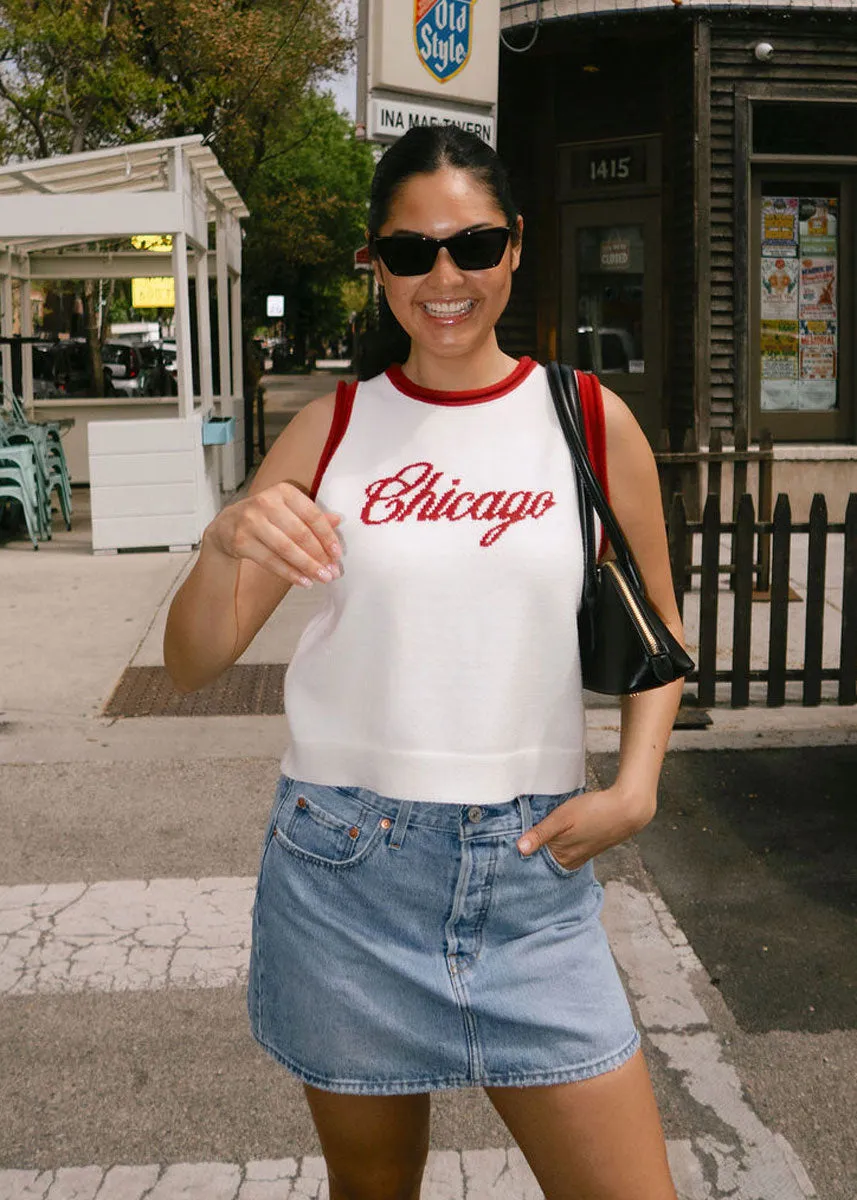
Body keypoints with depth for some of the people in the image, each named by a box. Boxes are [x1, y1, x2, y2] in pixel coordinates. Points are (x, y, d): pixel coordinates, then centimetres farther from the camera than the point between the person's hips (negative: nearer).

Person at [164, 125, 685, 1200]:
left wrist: (633, 789, -6)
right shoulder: (330, 431, 2)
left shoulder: (590, 422, 1)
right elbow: (192, 663, 0)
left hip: (532, 873, 0)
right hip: (342, 870, 1)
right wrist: (226, 544, -21)